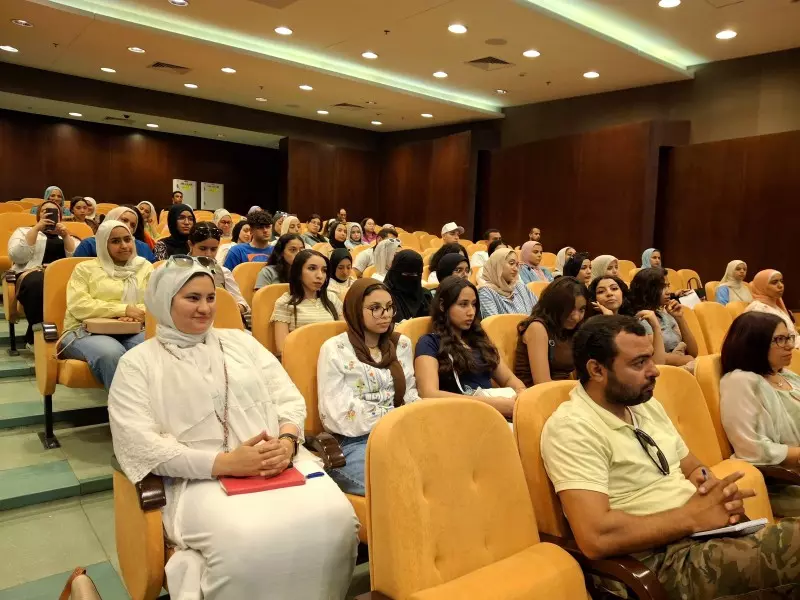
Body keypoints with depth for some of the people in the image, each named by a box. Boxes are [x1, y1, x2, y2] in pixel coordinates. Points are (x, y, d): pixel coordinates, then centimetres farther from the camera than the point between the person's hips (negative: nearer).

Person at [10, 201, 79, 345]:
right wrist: (37, 228, -2)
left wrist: (65, 236, -2)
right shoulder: (23, 231, 22)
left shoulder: (68, 236, 26)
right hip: (32, 274, -1)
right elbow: (17, 257, -1)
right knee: (39, 284, -40)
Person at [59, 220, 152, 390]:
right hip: (86, 332, -2)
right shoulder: (85, 268, 12)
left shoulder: (144, 267, 19)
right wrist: (124, 309, -13)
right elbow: (78, 306, -4)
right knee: (111, 353, -38)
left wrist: (137, 314, -15)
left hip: (131, 332, 2)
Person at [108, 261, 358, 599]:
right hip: (200, 478, -3)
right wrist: (224, 462, -15)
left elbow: (290, 398, 13)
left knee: (334, 517, -23)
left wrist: (287, 442, -10)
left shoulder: (240, 341, 17)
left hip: (279, 463, 4)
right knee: (247, 541, -34)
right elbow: (139, 445, -6)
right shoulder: (138, 363, 6)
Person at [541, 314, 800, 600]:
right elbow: (596, 538, -25)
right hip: (662, 560, -8)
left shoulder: (646, 405, 10)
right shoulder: (570, 428, -17)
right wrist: (691, 516, -17)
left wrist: (717, 489, -6)